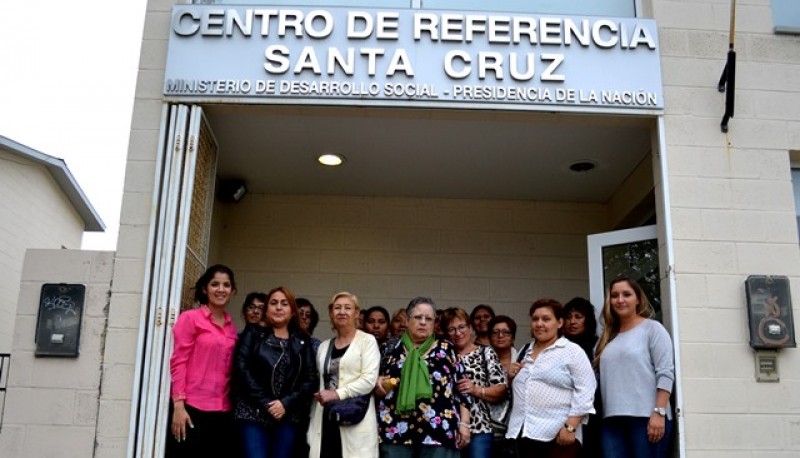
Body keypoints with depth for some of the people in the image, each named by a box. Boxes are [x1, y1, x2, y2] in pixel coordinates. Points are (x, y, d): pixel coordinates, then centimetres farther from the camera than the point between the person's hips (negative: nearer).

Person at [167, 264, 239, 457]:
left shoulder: (232, 328, 13)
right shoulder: (190, 318, -1)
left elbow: (230, 370, 13)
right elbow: (178, 362, -6)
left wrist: (232, 406, 6)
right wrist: (178, 405, -12)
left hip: (222, 412, 5)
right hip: (192, 409, -5)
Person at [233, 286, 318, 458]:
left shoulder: (302, 341, 11)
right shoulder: (253, 334, 8)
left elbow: (311, 379, 4)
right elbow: (241, 369, -4)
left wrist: (286, 403, -10)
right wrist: (265, 403, -12)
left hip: (289, 416, 2)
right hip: (254, 413, -2)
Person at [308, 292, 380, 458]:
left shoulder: (367, 341, 1)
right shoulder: (324, 346, 17)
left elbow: (369, 380, -11)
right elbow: (318, 385, 18)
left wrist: (337, 394, -17)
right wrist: (312, 427, 14)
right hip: (326, 420, 5)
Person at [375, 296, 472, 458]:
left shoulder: (445, 349, 10)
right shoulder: (393, 350, 13)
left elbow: (462, 387, 8)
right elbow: (378, 387, 19)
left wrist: (464, 423, 1)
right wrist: (378, 384, -3)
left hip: (438, 431, -1)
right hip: (396, 430, 1)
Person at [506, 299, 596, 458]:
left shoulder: (572, 351, -1)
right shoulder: (525, 352, 18)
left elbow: (584, 392, -10)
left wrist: (570, 427, -17)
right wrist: (512, 377, 9)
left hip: (557, 436, -6)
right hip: (523, 434, 6)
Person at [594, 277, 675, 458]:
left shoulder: (652, 328, 3)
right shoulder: (609, 336, 19)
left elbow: (665, 373, -6)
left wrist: (659, 413, -14)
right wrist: (609, 414, 8)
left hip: (646, 417, -5)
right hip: (613, 420, 5)